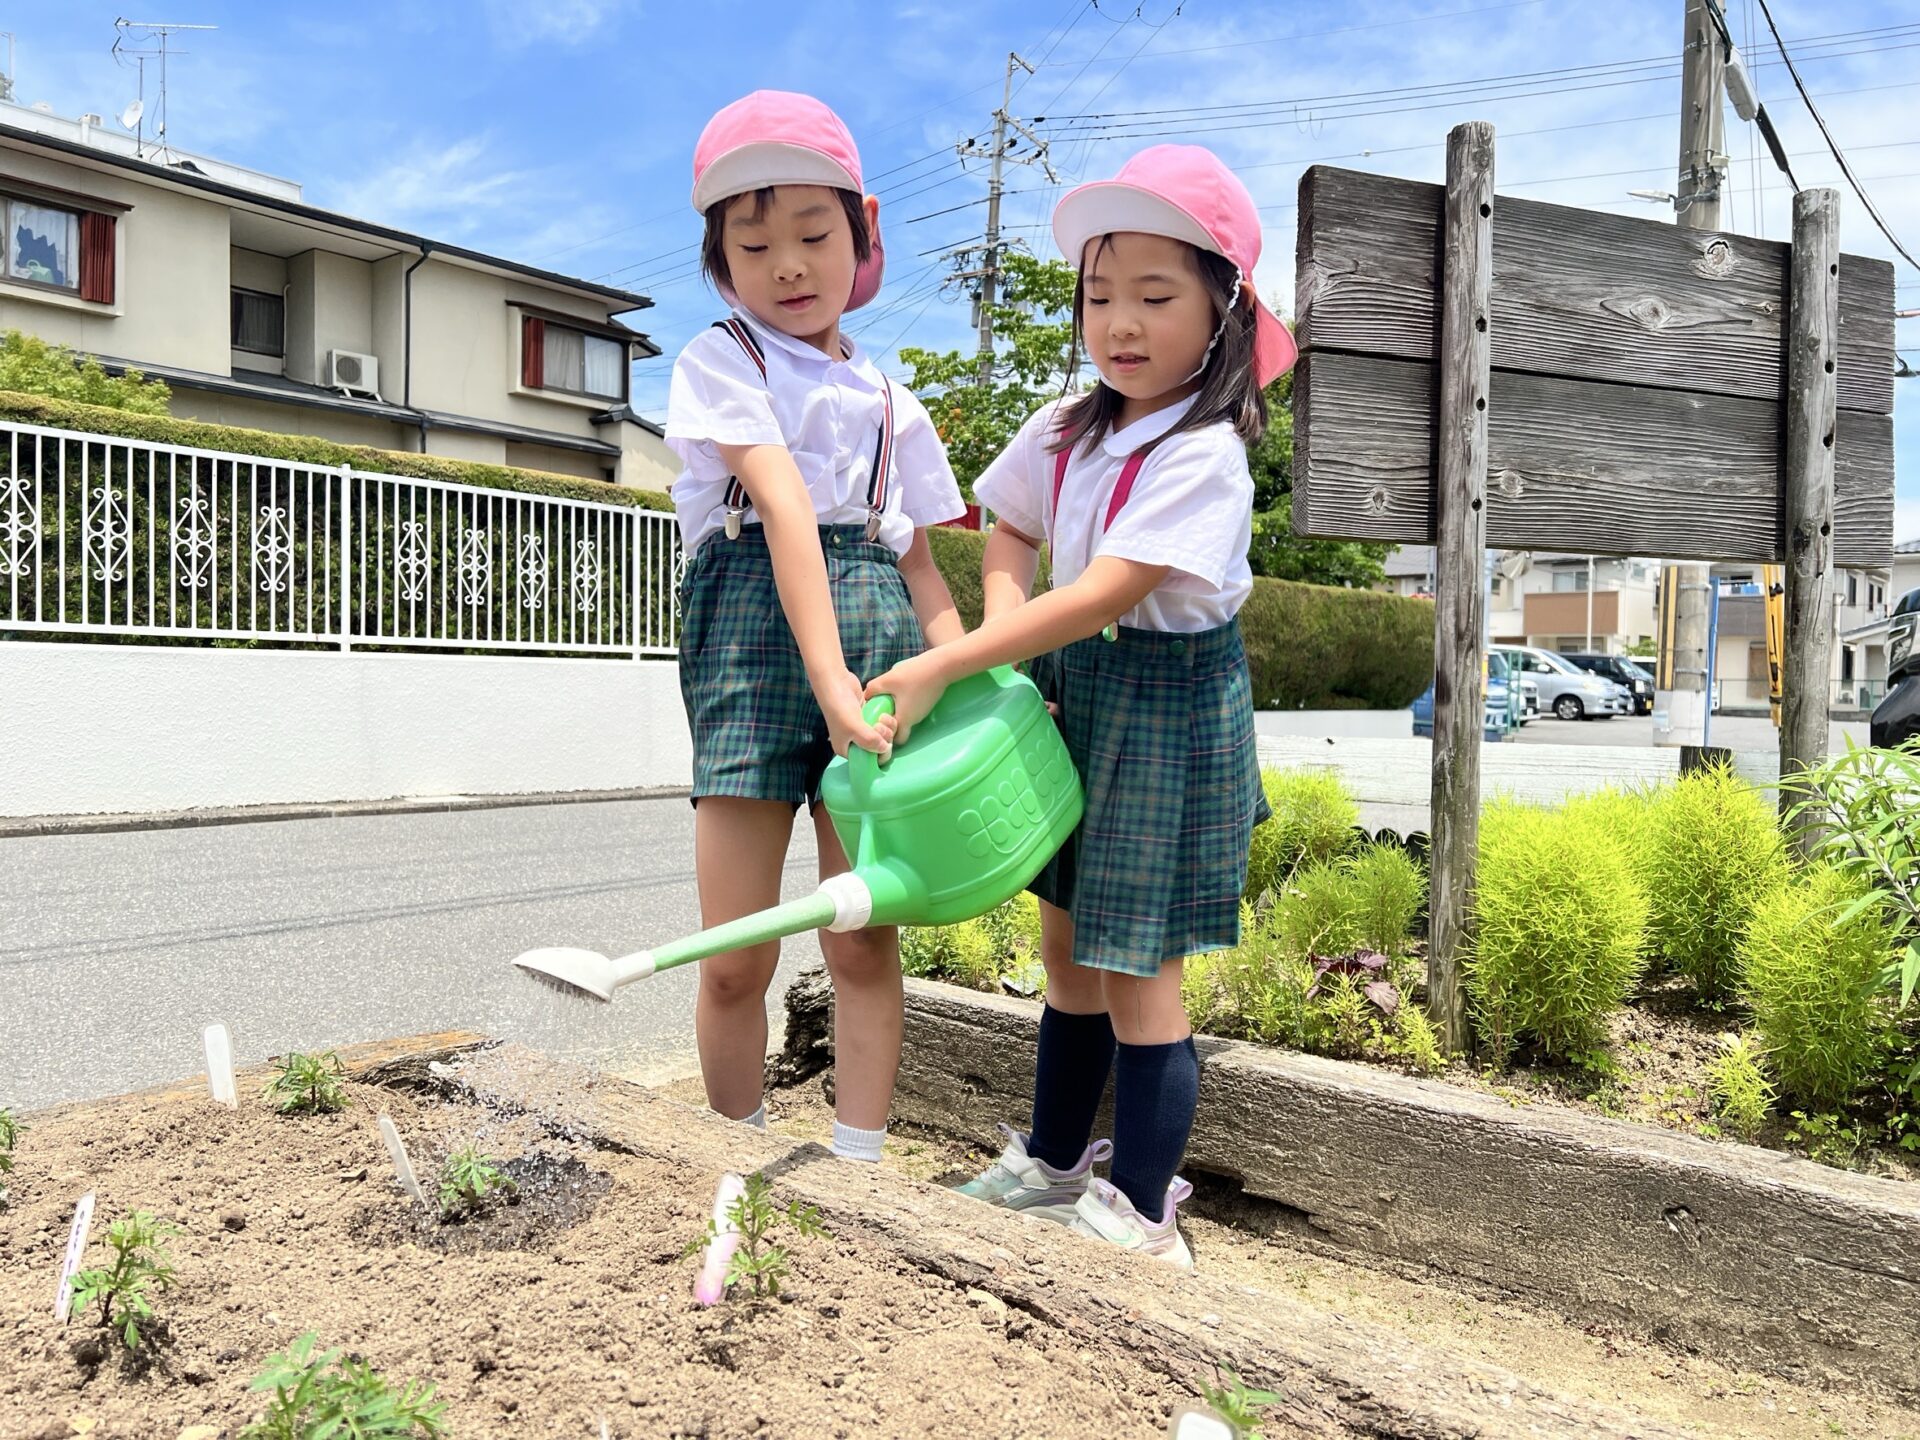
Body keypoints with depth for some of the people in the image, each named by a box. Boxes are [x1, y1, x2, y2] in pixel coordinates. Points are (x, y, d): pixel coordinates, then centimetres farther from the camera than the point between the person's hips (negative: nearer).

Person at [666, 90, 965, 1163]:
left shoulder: (888, 401, 19)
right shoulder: (721, 358, 4)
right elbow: (784, 508, -12)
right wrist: (829, 675, -24)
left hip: (878, 628, 4)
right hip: (755, 629, -3)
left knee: (865, 943, 3)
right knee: (736, 957, -1)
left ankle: (860, 1166, 16)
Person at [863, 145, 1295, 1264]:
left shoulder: (1204, 457, -20)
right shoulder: (1066, 433, 2)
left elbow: (1103, 596, -27)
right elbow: (1012, 535, 17)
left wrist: (945, 668, -28)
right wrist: (1003, 611, -5)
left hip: (1170, 704, -7)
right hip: (1077, 689, 7)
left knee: (1138, 967, -1)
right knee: (1069, 946, 17)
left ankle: (1142, 1219, 15)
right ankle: (1054, 1165, 36)